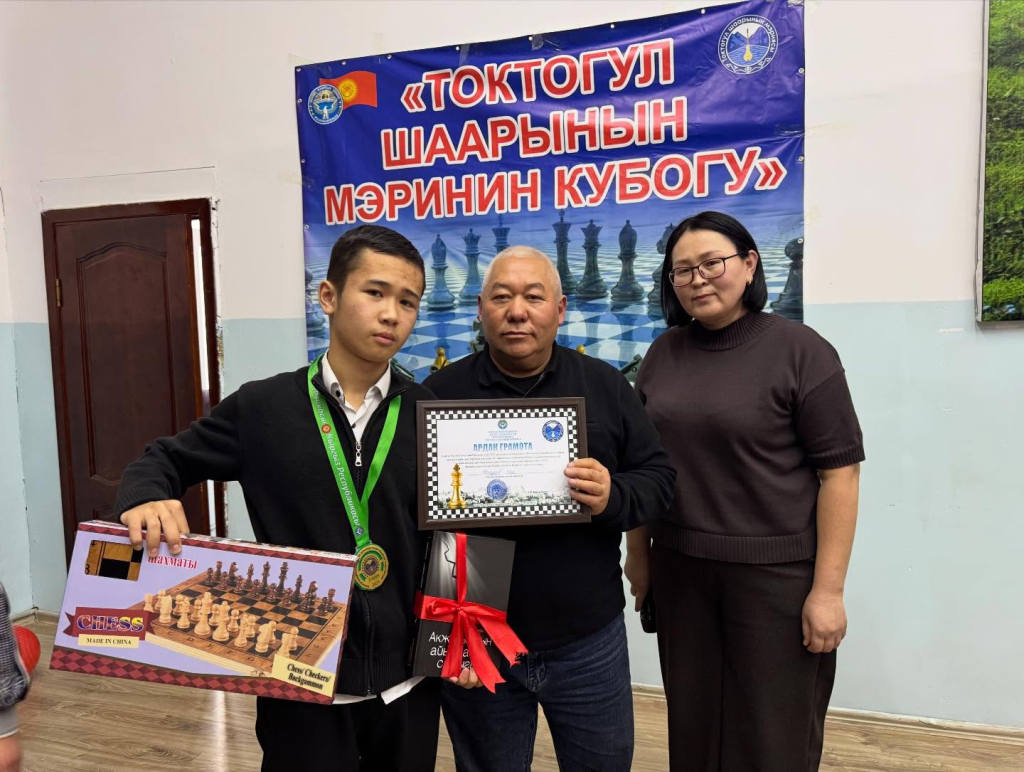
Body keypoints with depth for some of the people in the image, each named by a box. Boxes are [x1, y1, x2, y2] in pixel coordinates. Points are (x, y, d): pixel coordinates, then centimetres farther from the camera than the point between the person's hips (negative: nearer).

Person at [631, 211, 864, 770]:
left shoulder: (800, 351, -9)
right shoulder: (665, 352, 4)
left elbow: (839, 472, -10)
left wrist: (828, 590, -12)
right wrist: (638, 554, 10)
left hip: (776, 573, -4)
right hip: (680, 568, 4)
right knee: (692, 724, 17)